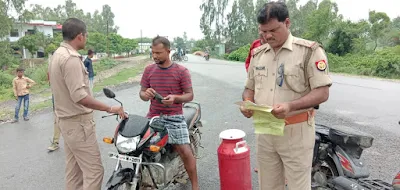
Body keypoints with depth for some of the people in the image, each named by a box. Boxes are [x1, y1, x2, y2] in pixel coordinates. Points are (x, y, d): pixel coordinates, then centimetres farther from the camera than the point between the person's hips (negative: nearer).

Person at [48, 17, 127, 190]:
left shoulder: (57, 54, 12)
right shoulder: (71, 58, -21)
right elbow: (79, 96, -28)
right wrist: (110, 108, -23)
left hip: (66, 119, 11)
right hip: (78, 122, -11)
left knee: (74, 169, 17)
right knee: (94, 170, -5)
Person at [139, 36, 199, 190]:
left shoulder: (181, 71, -3)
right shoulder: (149, 70, 7)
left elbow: (190, 95, -2)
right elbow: (142, 93, 10)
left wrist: (175, 98, -23)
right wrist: (146, 94, -15)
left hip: (174, 118, -3)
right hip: (153, 116, 4)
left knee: (185, 152, -10)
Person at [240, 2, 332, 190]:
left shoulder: (310, 50, -9)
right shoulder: (258, 54, 9)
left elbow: (322, 92, -13)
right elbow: (249, 88, 15)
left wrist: (291, 106, -28)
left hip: (296, 131, -4)